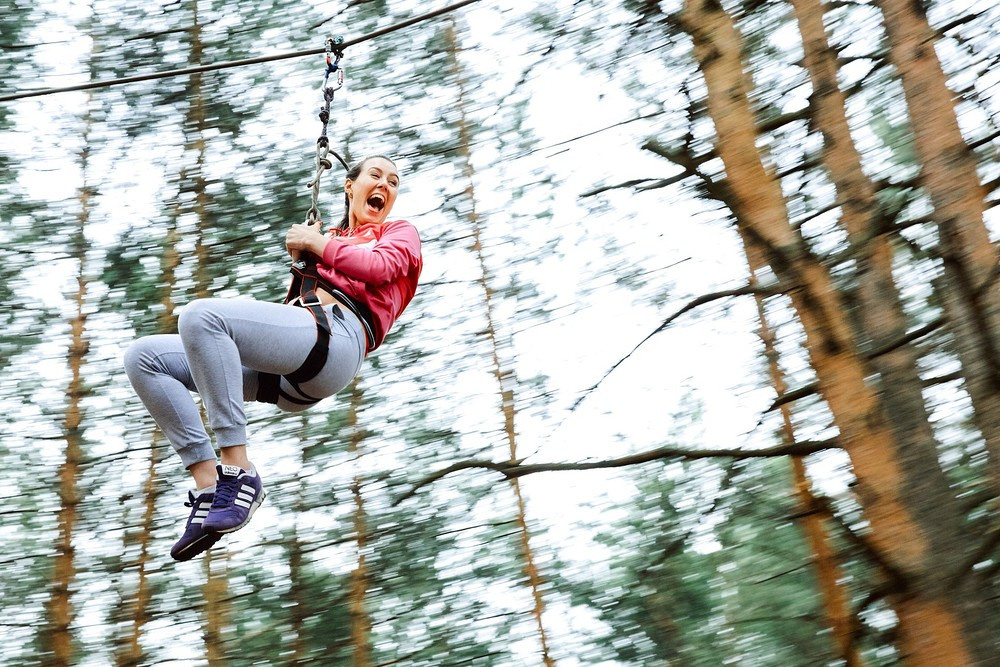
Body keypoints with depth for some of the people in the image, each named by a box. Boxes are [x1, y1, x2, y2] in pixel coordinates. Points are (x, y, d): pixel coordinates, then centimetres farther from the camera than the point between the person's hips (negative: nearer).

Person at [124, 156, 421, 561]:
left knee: (200, 315, -30)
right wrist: (301, 255, 16)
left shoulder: (400, 233, 24)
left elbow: (379, 268, 0)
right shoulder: (333, 242, 39)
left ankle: (238, 471, -33)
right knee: (143, 357, -7)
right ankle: (208, 483, -19)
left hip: (336, 337, -7)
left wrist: (318, 243, 10)